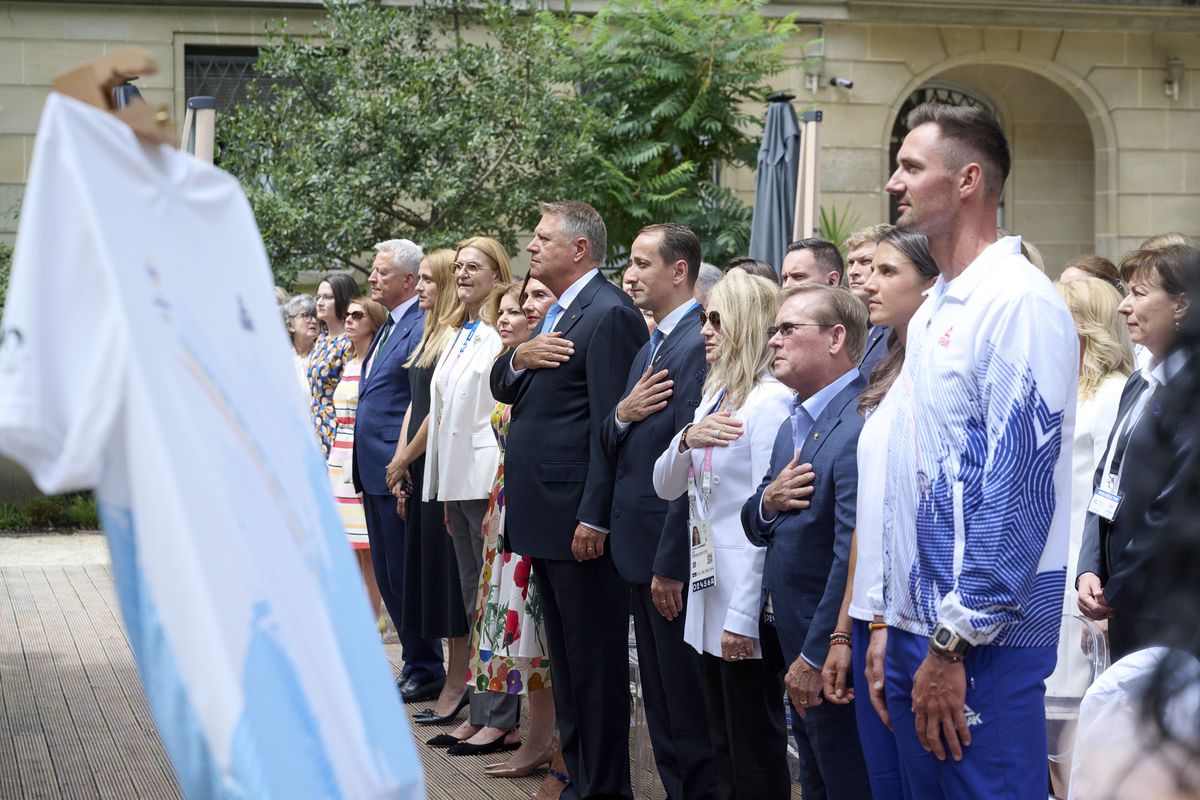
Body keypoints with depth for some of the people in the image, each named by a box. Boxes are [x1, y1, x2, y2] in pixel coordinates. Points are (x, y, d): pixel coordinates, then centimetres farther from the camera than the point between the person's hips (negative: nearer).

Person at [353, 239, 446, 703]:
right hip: (374, 473, 10)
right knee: (387, 576, 14)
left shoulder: (421, 328, -14)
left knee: (405, 576, -3)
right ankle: (415, 664, 23)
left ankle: (426, 671, 7)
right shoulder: (388, 327, 16)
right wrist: (364, 469, 18)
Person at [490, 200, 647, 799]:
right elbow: (503, 389, 17)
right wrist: (520, 357, -6)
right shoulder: (557, 313, 17)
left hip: (578, 516, -10)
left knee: (594, 655, -3)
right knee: (565, 654, 15)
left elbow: (610, 424, -18)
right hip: (545, 516, 10)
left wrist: (594, 518, -21)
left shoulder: (610, 314, -13)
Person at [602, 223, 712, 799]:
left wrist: (670, 564, -21)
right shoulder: (651, 347, 15)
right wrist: (622, 415, -7)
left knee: (687, 705, -1)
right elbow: (617, 447, 15)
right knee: (661, 704, 17)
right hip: (641, 551, 10)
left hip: (675, 556, -10)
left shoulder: (699, 344, -16)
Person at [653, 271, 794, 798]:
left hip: (746, 600, -9)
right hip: (707, 591, 9)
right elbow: (665, 487, 13)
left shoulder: (770, 401, -16)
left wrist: (743, 615, -20)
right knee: (722, 748, 15)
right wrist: (686, 439, -8)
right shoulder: (714, 397, 11)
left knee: (755, 753, 0)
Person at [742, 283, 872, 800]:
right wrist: (766, 502, -7)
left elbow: (853, 556, -25)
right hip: (794, 642, 10)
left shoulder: (859, 427, -21)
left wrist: (815, 657, -22)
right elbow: (757, 528, 17)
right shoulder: (793, 425, 13)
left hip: (833, 651, -10)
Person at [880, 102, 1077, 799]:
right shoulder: (935, 310, 15)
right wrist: (896, 622, 15)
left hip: (984, 639, -9)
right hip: (917, 624, 9)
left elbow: (1017, 494, -19)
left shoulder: (1020, 304, -14)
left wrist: (955, 644, -19)